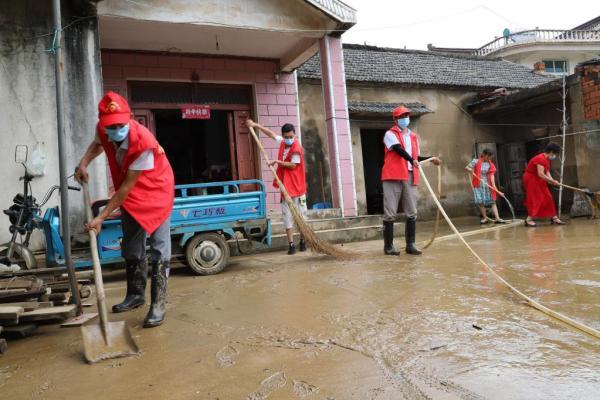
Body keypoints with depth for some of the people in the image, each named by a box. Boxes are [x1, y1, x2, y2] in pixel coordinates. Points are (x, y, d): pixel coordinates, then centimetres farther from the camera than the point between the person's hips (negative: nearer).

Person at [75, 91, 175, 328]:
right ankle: (135, 295, 30)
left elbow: (126, 186, -28)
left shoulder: (143, 143, -34)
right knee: (131, 247, 14)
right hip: (130, 195, 7)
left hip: (156, 192, -7)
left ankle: (158, 305, -5)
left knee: (159, 249, -11)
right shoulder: (102, 130, -14)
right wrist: (83, 164, -3)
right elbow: (98, 144, 15)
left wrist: (102, 217, -23)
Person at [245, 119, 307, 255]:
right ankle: (291, 244, 5)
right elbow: (271, 133, 20)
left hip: (297, 187, -6)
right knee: (287, 216, 3)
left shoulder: (297, 148, -14)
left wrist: (277, 161, -11)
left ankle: (302, 241, 19)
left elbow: (293, 165, -17)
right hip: (286, 187, 6)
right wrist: (255, 125, 23)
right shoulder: (282, 142, 7)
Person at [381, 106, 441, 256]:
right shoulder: (390, 134, 1)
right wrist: (412, 160, -32)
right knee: (390, 213, -4)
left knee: (412, 213, 5)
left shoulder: (414, 137, 20)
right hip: (393, 177, -6)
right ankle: (388, 246, 2)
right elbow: (399, 149, -17)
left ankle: (410, 244, 11)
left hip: (410, 177, 6)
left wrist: (430, 158, 14)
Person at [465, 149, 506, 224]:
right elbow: (466, 167, -1)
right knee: (480, 202, -2)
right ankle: (485, 218, 10)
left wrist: (494, 186, -16)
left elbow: (491, 175, -5)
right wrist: (471, 170, -23)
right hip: (478, 184, -2)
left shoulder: (491, 165, 1)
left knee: (492, 201, -2)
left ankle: (497, 218, -5)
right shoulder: (476, 161, -4)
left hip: (487, 185, 2)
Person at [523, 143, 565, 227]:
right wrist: (552, 181, -24)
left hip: (538, 179, 10)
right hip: (531, 178, -10)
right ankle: (529, 219, -11)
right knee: (534, 199, -12)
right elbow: (541, 175, -32)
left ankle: (554, 217, 17)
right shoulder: (541, 159, -25)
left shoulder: (547, 159, 6)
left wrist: (552, 181, -12)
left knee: (547, 197, 10)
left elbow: (547, 172, 4)